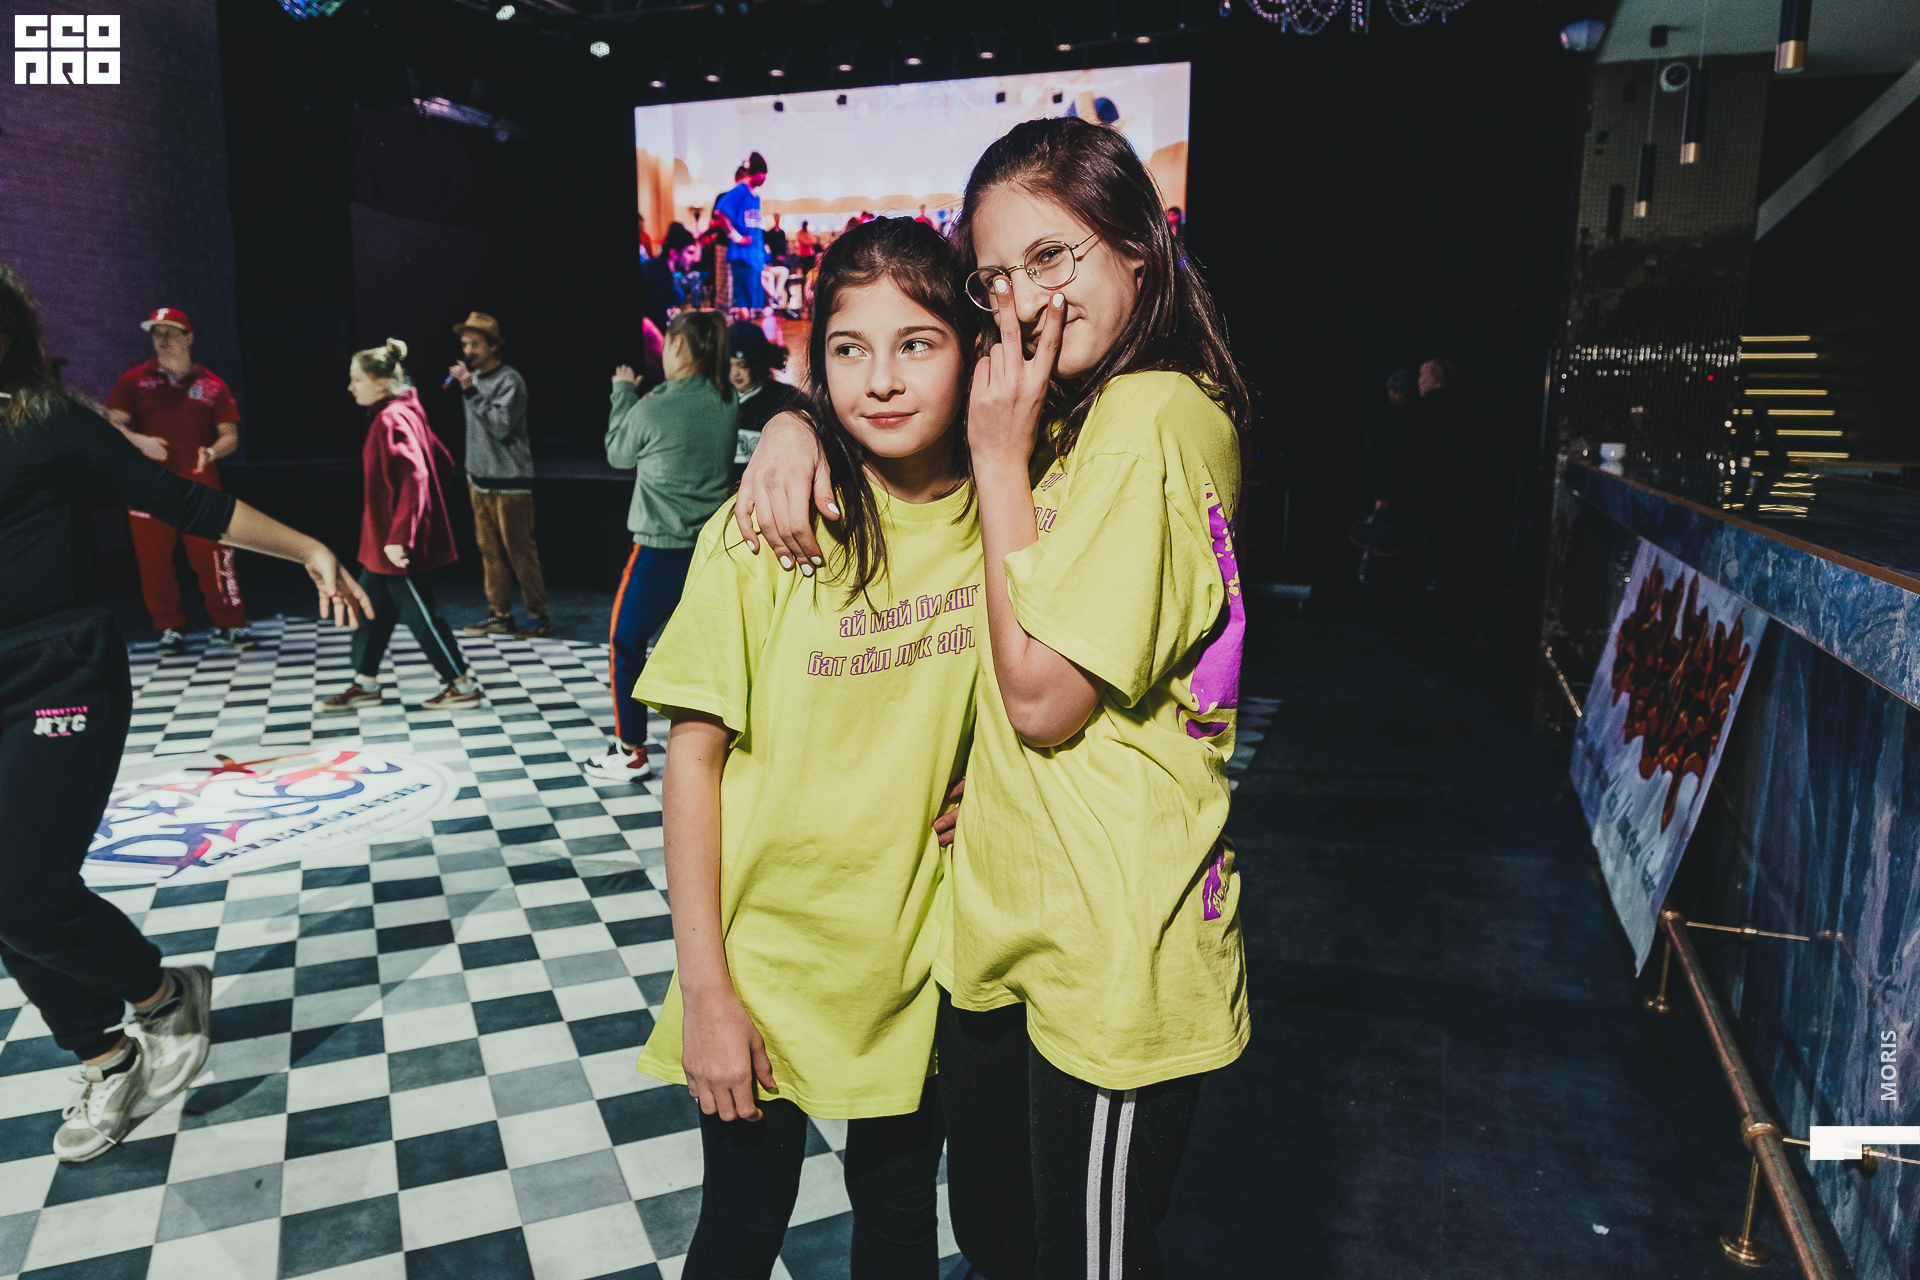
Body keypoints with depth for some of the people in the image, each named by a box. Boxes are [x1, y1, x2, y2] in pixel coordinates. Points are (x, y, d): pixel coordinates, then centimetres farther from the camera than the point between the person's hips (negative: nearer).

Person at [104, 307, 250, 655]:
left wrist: (211, 452, -15)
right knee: (154, 562, 4)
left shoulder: (211, 384, 7)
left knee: (212, 559, -6)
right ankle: (170, 629, 15)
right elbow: (113, 422, 3)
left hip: (200, 488, -1)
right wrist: (138, 440, -18)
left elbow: (230, 436, 6)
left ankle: (230, 626, 3)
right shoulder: (135, 380, 8)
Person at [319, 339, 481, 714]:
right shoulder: (402, 413, 10)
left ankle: (464, 687, 11)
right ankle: (365, 685, 28)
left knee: (419, 614, 0)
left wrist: (399, 537, -29)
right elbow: (442, 460, 16)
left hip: (398, 545, -10)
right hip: (383, 541, 10)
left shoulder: (393, 420, -20)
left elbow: (414, 479, -29)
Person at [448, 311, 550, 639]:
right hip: (480, 478, 7)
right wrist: (471, 470, 19)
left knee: (519, 551, -3)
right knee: (490, 550, 9)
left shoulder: (510, 380, -12)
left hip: (509, 481, -7)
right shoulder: (474, 377, 11)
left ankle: (538, 615, 4)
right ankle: (499, 614, 16)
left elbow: (502, 427, -22)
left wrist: (471, 390, -23)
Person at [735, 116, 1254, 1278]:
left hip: (1112, 957, -8)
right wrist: (796, 424, -4)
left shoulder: (1158, 417, -19)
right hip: (1011, 918, 9)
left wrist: (1001, 457, -17)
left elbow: (1043, 698, -21)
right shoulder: (1068, 412, 8)